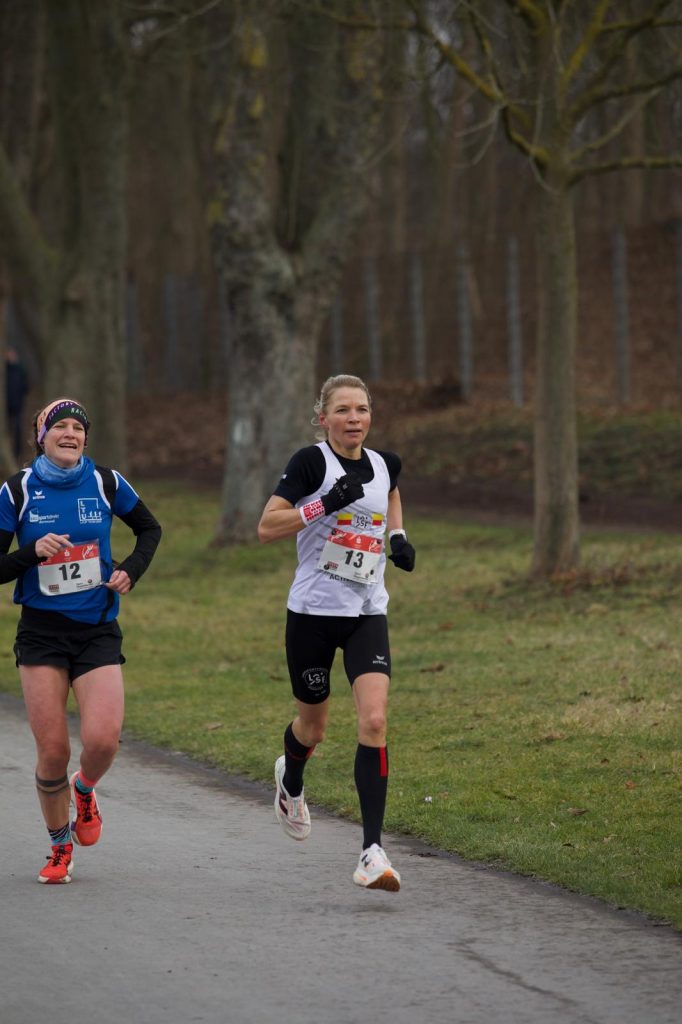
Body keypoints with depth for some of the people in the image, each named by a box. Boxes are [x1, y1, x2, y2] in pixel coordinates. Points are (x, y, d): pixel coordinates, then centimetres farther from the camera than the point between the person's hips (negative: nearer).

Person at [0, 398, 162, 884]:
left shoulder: (106, 482, 0)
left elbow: (149, 528, 17)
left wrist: (130, 571, 1)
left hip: (98, 631, 0)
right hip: (41, 633, 0)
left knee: (102, 740, -17)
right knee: (53, 751, -5)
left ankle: (84, 790, 20)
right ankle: (60, 845, 19)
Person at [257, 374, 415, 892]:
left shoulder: (384, 464, 6)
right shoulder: (311, 462, -9)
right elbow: (266, 528, -14)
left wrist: (398, 534, 13)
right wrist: (325, 504, -24)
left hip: (367, 613, 3)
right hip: (313, 611, -3)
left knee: (374, 721, -15)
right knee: (314, 727, 13)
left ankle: (373, 850, -18)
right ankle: (291, 781, 52)